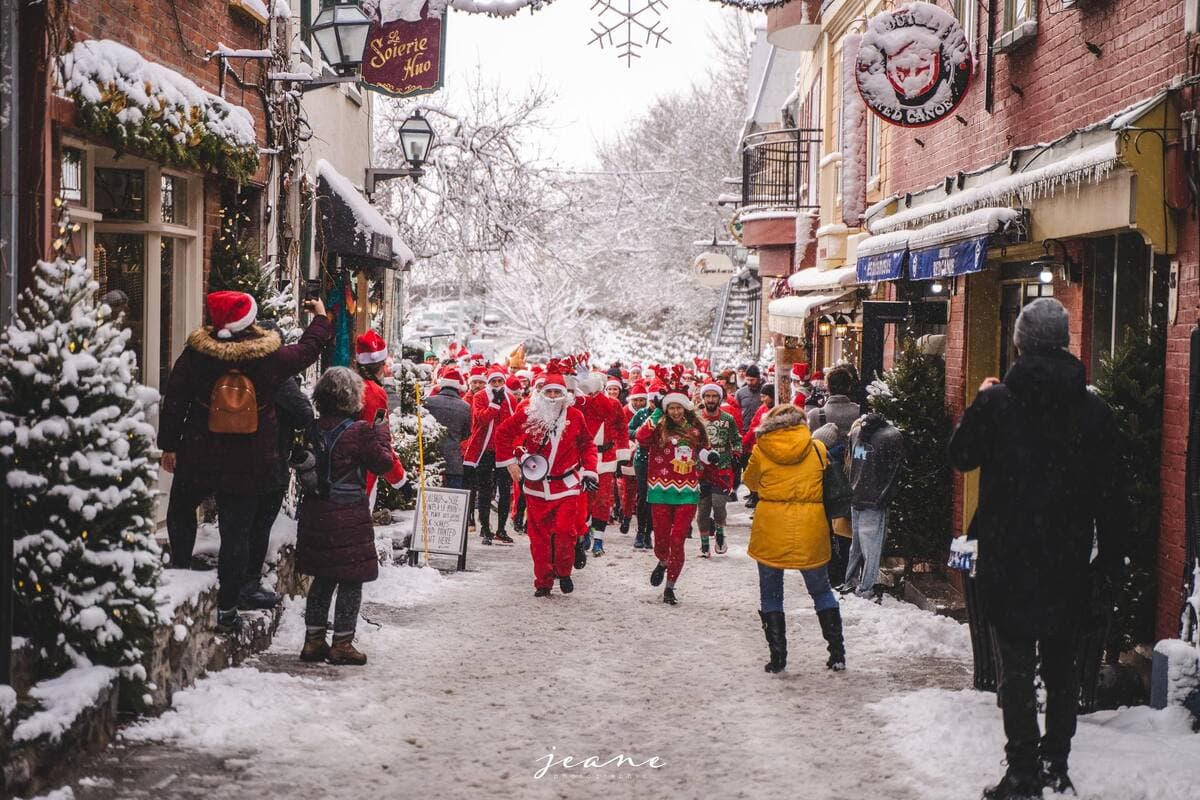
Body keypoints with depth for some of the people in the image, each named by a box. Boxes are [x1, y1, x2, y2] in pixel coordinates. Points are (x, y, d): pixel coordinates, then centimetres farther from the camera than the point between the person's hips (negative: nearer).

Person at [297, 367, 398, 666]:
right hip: (349, 515, -6)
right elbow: (384, 463, -9)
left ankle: (313, 640, 20)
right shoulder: (360, 431, -15)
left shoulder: (313, 429, 3)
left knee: (323, 579, 17)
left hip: (314, 512, 6)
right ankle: (342, 644, 6)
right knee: (351, 580, 4)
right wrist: (382, 432, 3)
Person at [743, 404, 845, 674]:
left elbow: (750, 481, 12)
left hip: (770, 532, -1)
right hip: (810, 531, 1)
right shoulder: (818, 449, -1)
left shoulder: (761, 450, -4)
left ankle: (777, 657, 8)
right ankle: (837, 653, 12)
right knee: (821, 591, 15)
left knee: (771, 595, 11)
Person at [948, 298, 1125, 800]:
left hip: (1007, 557, -3)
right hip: (1069, 563, 3)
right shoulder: (1092, 409, -2)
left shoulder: (997, 402, -10)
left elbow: (961, 456, 6)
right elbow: (1110, 492, 2)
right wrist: (1110, 560, 11)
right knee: (1062, 665, 14)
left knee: (1016, 666, 2)